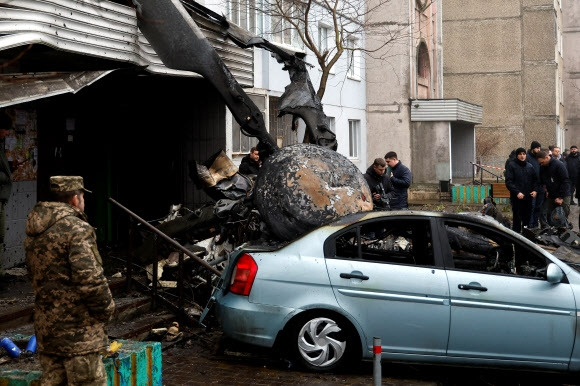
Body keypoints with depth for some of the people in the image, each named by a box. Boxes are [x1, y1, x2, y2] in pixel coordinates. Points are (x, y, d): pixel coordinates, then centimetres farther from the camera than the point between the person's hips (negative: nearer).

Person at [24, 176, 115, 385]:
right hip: (77, 328, -8)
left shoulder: (33, 233, 11)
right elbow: (89, 278, -22)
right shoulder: (77, 229, -15)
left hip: (45, 327, 8)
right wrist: (106, 308, -8)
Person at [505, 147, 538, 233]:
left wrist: (535, 190, 1)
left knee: (527, 218, 9)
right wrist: (517, 192, -19)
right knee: (517, 219, -3)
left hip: (528, 197, 5)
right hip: (517, 197, -5)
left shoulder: (530, 166, 12)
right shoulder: (511, 165, -3)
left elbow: (535, 180, 18)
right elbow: (508, 182, -10)